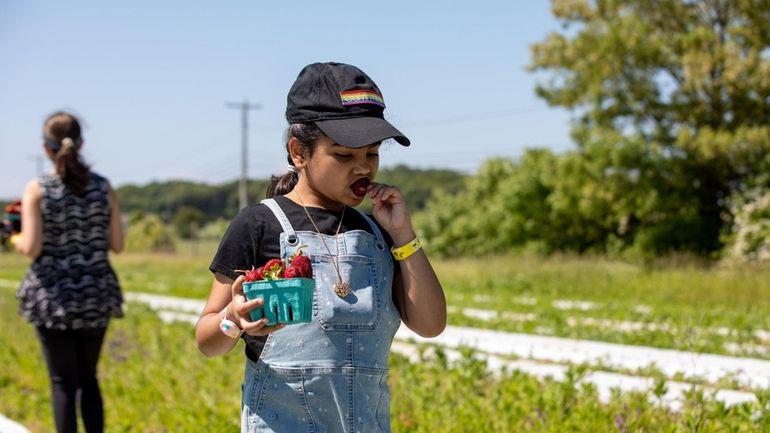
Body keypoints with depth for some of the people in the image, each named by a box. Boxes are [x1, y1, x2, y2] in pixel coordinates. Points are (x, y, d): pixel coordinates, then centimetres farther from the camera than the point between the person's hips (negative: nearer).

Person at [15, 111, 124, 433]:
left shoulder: (36, 190, -8)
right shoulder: (103, 187, -1)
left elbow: (32, 248, -13)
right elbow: (117, 245, 1)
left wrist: (18, 241, 9)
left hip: (52, 296, -2)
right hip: (95, 296, 2)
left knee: (63, 382, 6)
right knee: (88, 377, 17)